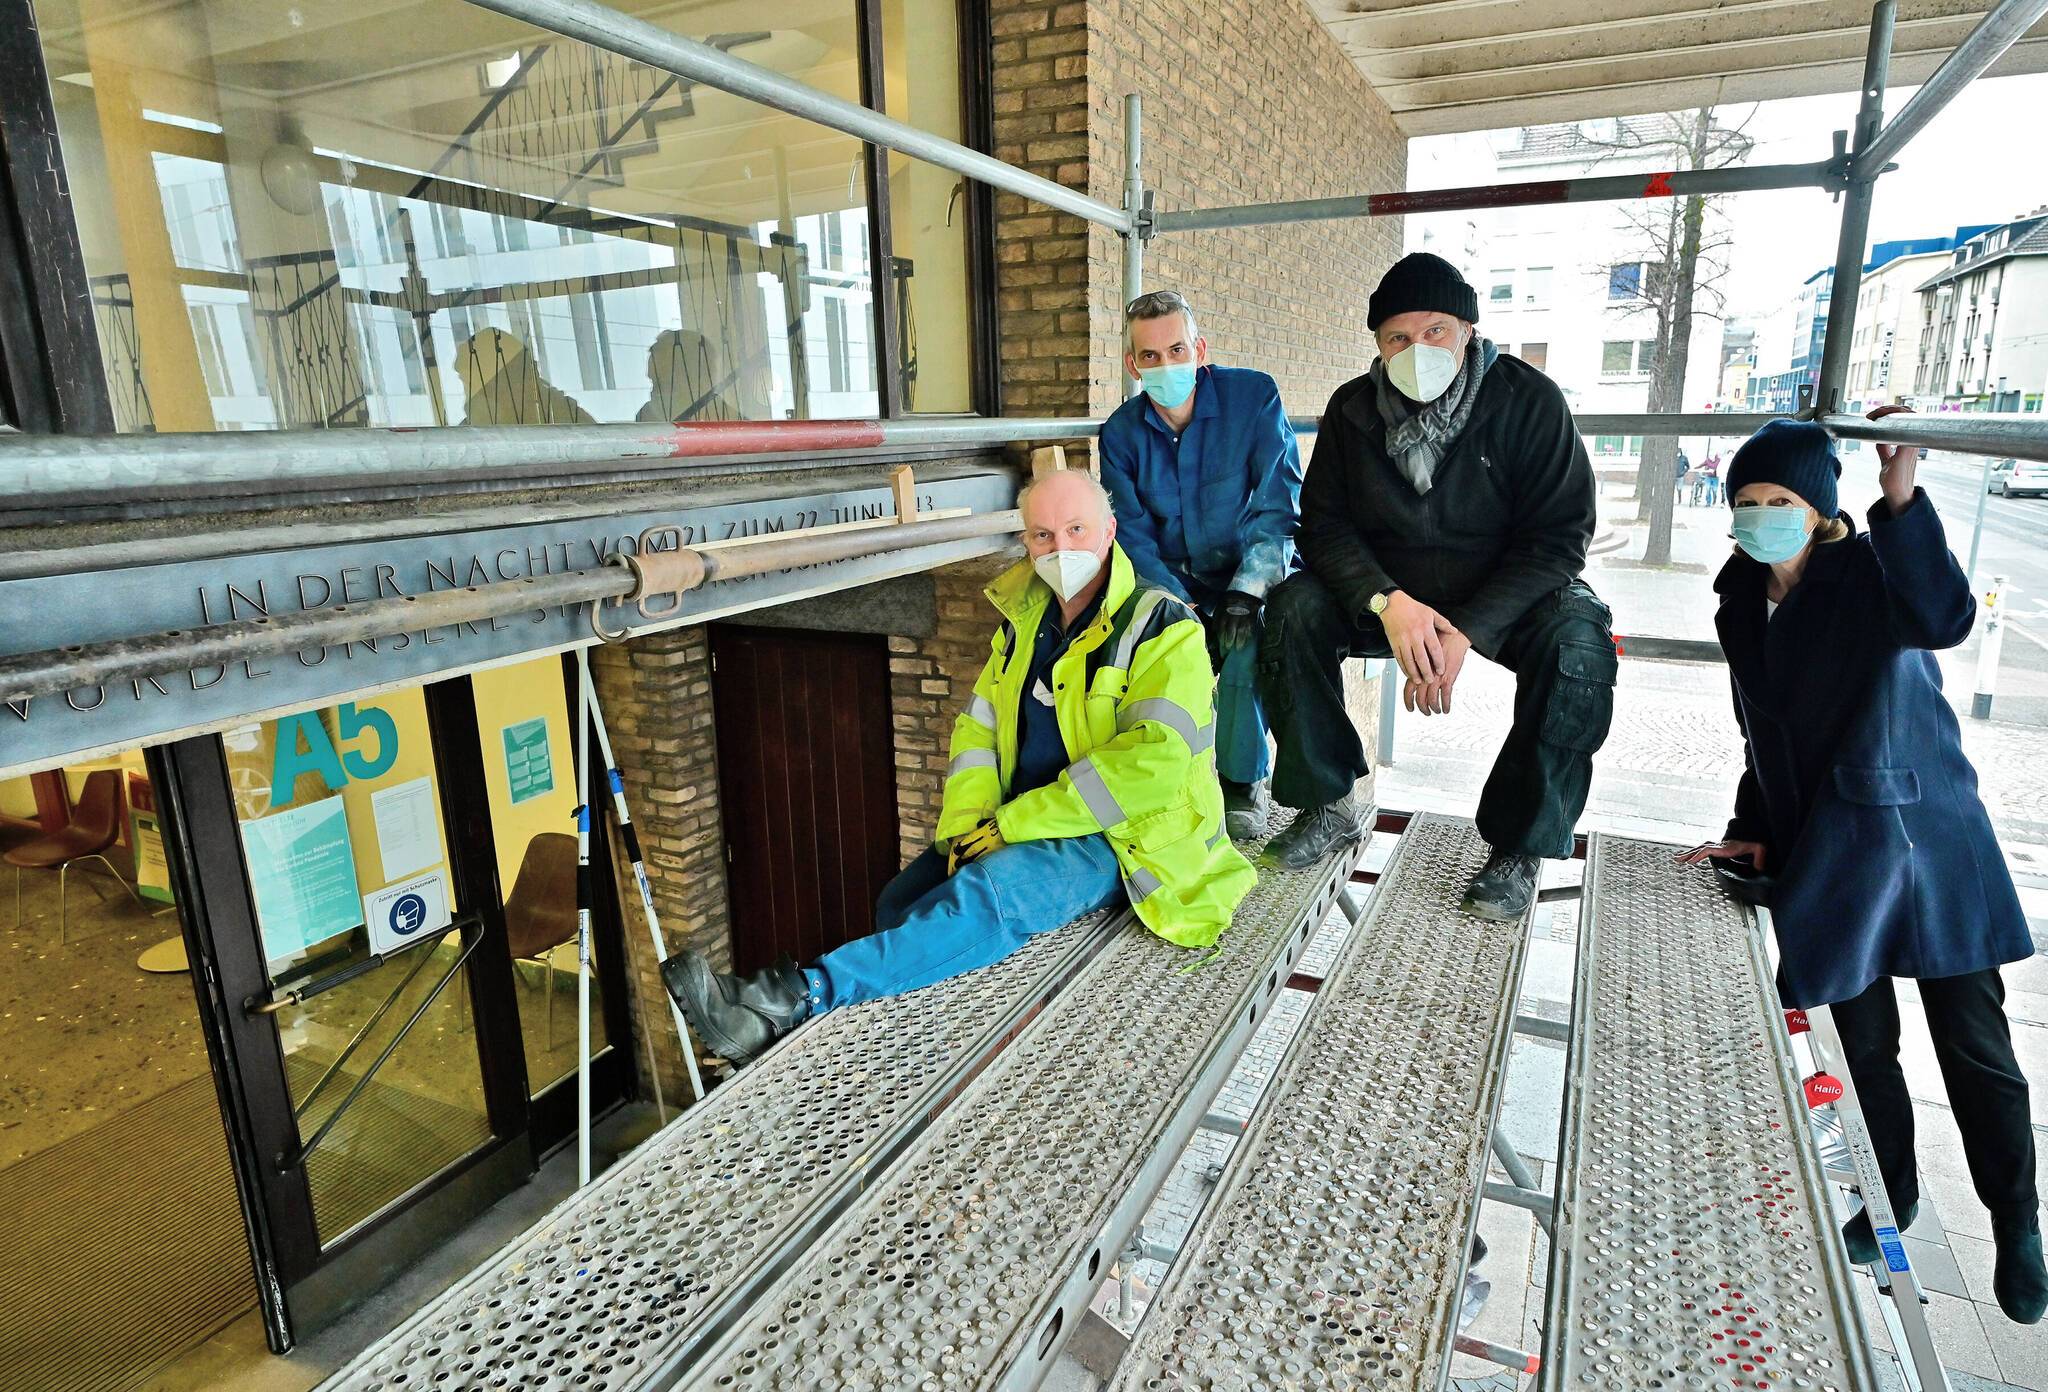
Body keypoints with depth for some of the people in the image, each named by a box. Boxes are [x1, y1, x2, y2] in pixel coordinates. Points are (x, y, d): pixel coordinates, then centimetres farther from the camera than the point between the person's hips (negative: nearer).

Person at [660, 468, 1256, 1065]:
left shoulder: (1163, 631, -11)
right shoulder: (1024, 621, 12)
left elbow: (1153, 762, -23)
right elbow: (977, 729, 12)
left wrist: (1013, 823, -21)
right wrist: (965, 825, -8)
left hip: (1116, 842, -7)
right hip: (1017, 830, 8)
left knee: (984, 895, -32)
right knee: (901, 902, -13)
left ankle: (799, 997, -41)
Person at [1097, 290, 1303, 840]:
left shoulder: (1254, 395, -9)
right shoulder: (1121, 433, -1)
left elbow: (1279, 506, -13)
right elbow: (1132, 534, -4)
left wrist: (1247, 592, -27)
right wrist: (1180, 606, -21)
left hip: (1254, 579, -2)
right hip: (1173, 585, 3)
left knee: (1247, 638, -34)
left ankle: (1244, 780, -10)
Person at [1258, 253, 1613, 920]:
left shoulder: (1529, 400, -13)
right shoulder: (1353, 409, -5)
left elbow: (1559, 534, -16)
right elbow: (1324, 524, -9)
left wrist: (1465, 632, -28)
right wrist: (1387, 602, -28)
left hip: (1505, 593, -2)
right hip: (1388, 593, 3)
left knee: (1577, 645, -33)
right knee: (1292, 607, -23)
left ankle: (1519, 845, -14)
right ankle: (1329, 802, -8)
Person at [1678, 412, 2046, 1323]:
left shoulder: (1871, 574, -10)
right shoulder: (1746, 607, 7)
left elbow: (1942, 619, -34)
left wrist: (1902, 502, -40)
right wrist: (1754, 832, 8)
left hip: (1922, 837, -4)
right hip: (1828, 853, 5)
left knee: (1974, 1045, 5)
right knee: (1862, 1043, 12)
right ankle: (1892, 1199, 32)